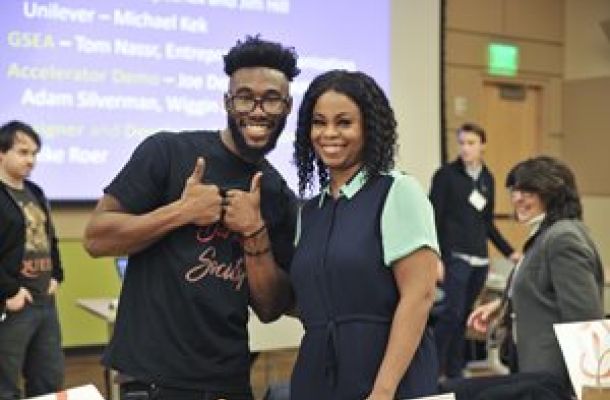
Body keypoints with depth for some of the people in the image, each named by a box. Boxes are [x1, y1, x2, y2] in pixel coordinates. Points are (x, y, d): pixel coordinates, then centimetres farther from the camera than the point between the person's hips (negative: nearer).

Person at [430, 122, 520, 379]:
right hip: (455, 256, -5)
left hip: (479, 259, 5)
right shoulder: (445, 175, -3)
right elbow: (434, 219, -7)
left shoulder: (487, 178, 12)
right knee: (452, 312, -13)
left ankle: (454, 372, 15)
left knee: (464, 316, 7)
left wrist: (510, 252, 14)